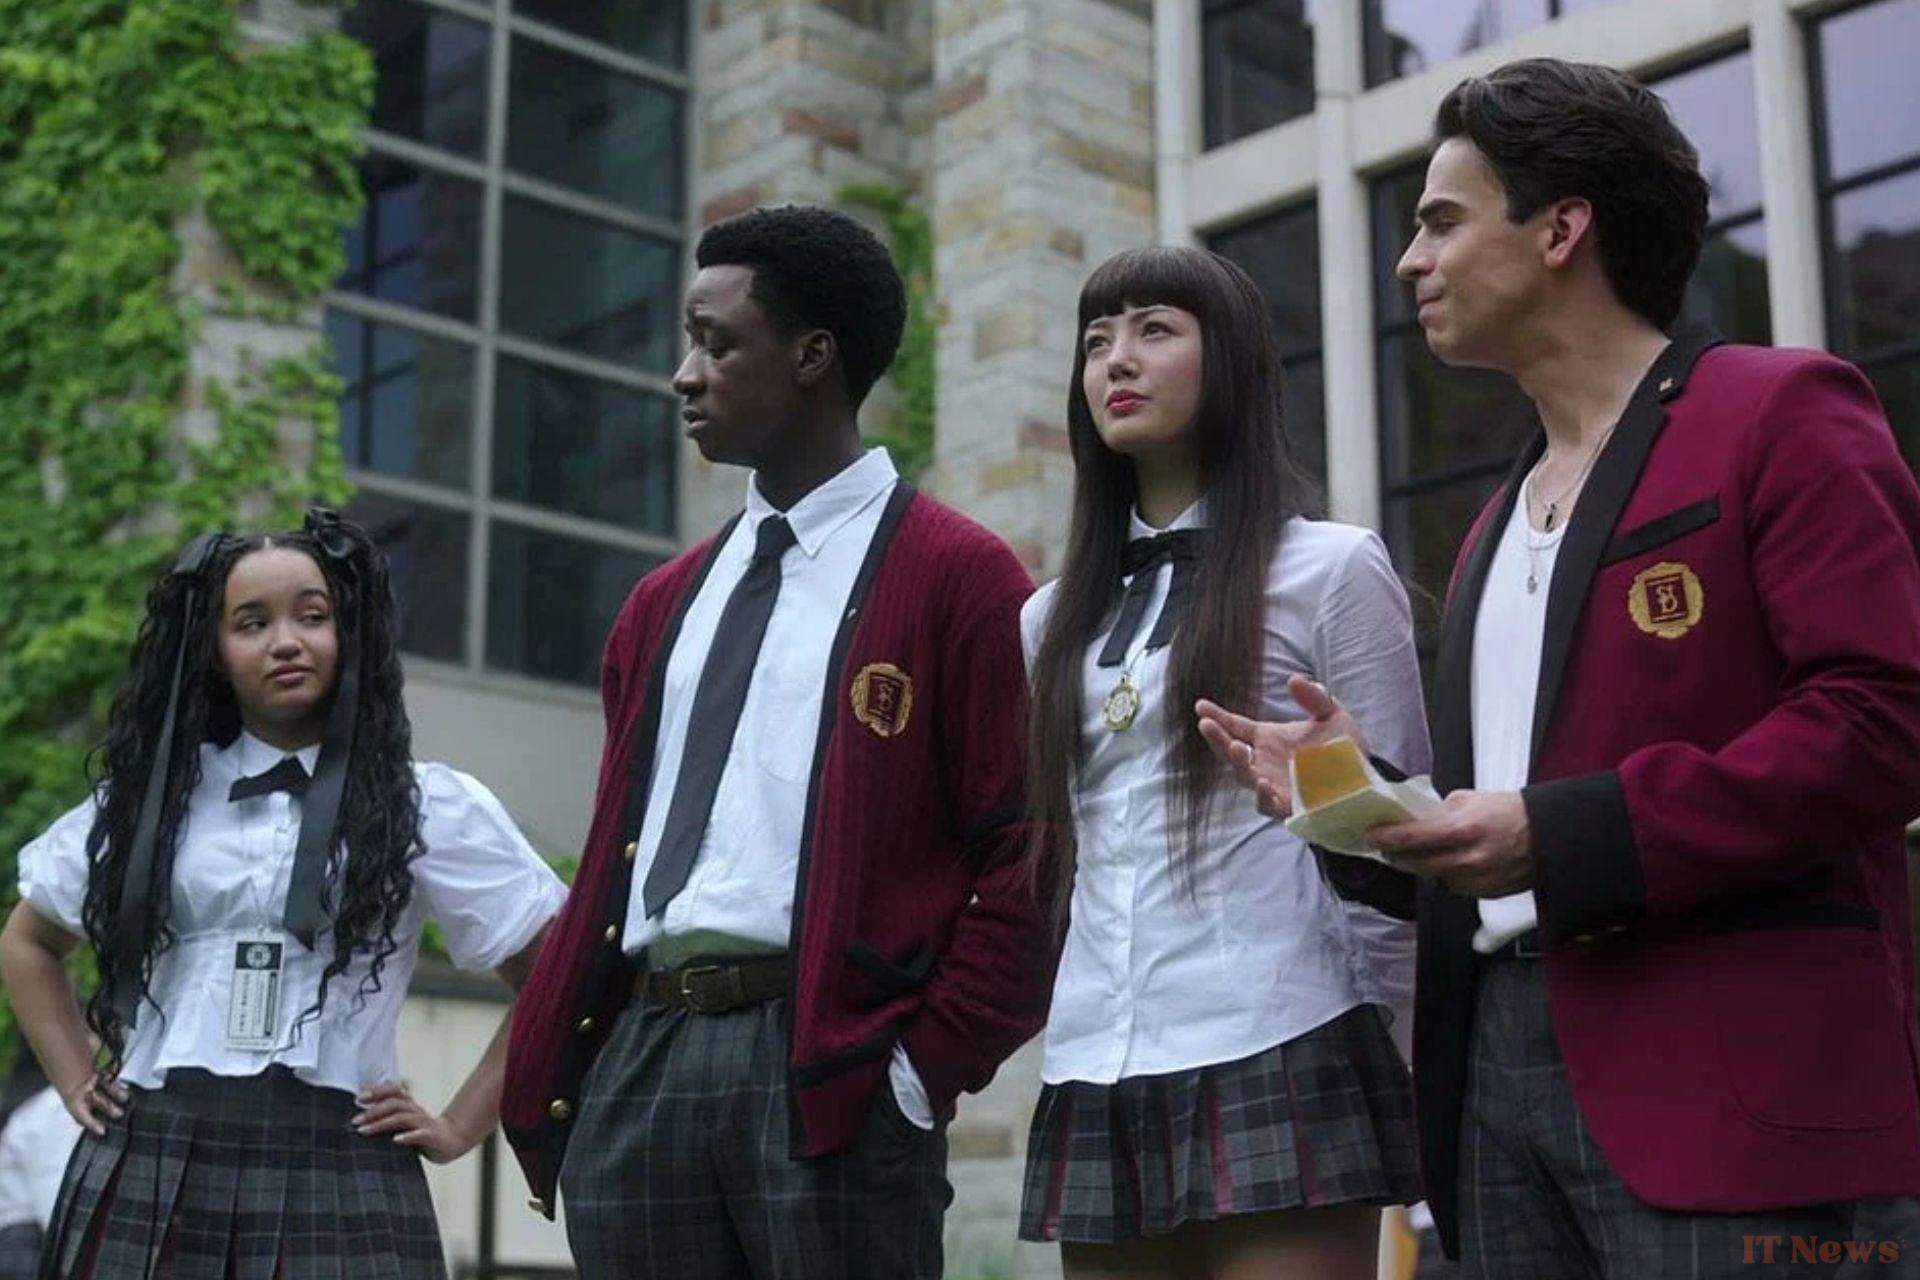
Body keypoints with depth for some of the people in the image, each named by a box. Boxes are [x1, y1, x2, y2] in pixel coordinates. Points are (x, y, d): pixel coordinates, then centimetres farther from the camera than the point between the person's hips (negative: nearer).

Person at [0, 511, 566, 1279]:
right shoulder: (152, 792, 12)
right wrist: (79, 1086, 12)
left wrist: (459, 1125, -1)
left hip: (335, 1171, -2)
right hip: (149, 1171, 3)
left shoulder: (425, 805, 4)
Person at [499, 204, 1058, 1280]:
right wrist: (549, 1078, 11)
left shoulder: (960, 576, -1)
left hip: (831, 1063, -6)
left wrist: (930, 1065, -12)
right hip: (635, 1063, 6)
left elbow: (1026, 851, -6)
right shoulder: (664, 604, 18)